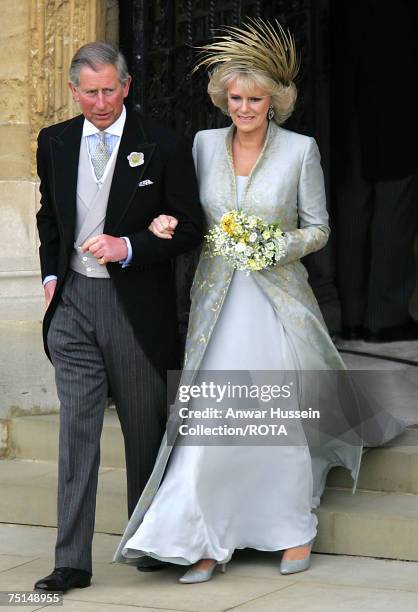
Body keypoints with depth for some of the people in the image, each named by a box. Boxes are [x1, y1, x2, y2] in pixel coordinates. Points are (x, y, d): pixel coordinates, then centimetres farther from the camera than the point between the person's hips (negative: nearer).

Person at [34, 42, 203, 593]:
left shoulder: (162, 147, -5)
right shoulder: (55, 143, 7)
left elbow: (190, 228, -4)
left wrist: (127, 247, -16)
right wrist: (51, 275, 10)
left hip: (136, 305, -2)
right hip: (73, 302, 2)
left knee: (145, 430, 10)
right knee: (76, 429, -2)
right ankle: (72, 561, -2)